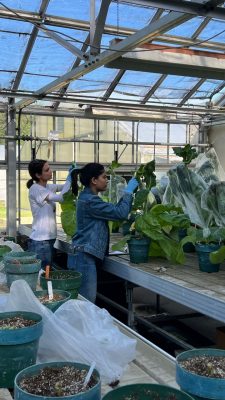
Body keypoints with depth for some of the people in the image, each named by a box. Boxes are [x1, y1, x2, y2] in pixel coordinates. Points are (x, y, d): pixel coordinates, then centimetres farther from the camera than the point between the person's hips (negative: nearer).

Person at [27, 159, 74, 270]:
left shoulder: (48, 187, 9)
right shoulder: (35, 189, -15)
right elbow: (61, 197, -23)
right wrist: (69, 178, -15)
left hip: (49, 238, 8)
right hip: (40, 240, -8)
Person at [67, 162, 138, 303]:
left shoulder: (87, 197, 14)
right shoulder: (90, 201, -17)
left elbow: (113, 211, 17)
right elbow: (120, 213, -20)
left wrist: (128, 193, 10)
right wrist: (128, 191, -7)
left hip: (84, 255, 10)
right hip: (84, 256, -10)